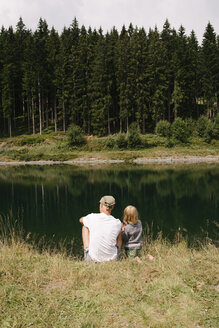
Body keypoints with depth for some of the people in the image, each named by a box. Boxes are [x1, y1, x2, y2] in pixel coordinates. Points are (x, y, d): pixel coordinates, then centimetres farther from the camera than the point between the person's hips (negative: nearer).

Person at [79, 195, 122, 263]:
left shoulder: (92, 217, -12)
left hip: (92, 259, -1)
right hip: (112, 259, 1)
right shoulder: (118, 223, -8)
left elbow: (81, 220, 14)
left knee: (85, 227, 16)